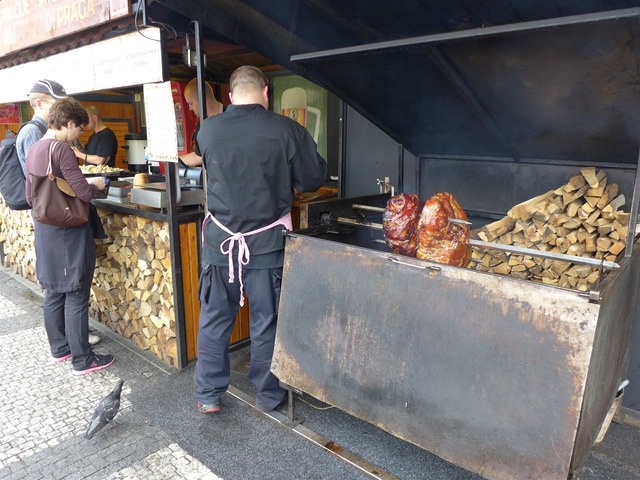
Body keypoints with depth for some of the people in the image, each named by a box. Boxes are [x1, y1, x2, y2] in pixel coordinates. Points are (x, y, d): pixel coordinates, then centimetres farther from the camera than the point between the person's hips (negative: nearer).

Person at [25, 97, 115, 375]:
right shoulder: (61, 149, -17)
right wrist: (95, 184, -3)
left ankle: (59, 348, 32)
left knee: (53, 293, 18)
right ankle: (82, 360, 9)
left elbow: (31, 198, 15)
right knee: (76, 297, -1)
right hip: (68, 233, -9)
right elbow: (84, 192, -22)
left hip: (44, 232, 9)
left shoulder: (33, 150, 9)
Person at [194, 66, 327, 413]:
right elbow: (315, 177, -3)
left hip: (219, 240, 2)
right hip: (266, 242, -2)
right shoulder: (286, 130, -10)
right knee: (266, 322, 12)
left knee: (214, 320, 15)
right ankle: (268, 395, 27)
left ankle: (208, 395, 27)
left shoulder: (207, 130, -2)